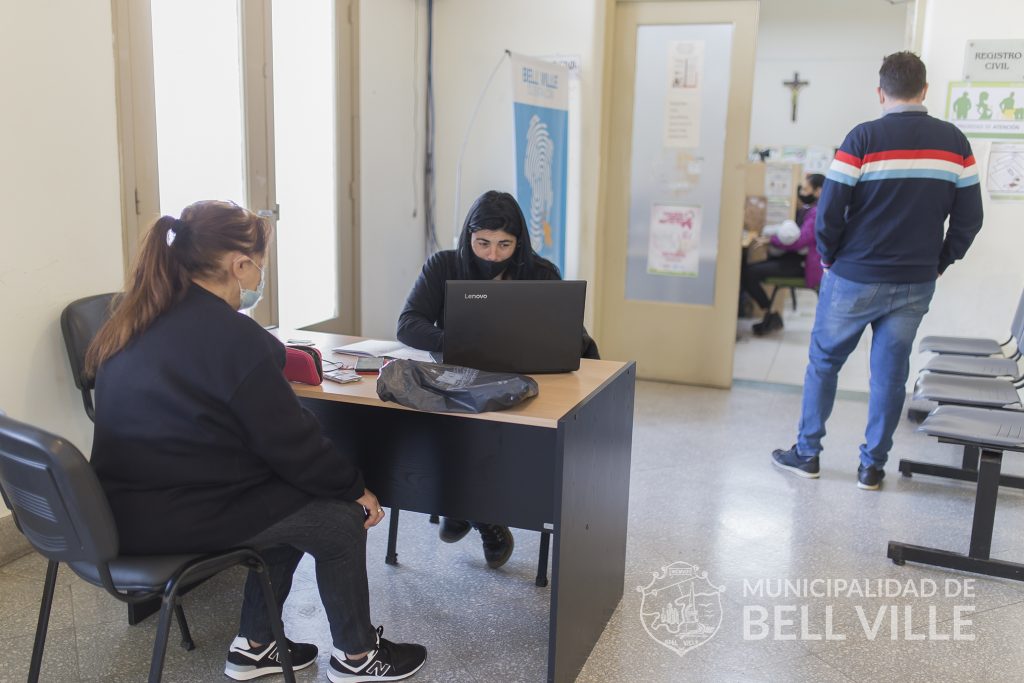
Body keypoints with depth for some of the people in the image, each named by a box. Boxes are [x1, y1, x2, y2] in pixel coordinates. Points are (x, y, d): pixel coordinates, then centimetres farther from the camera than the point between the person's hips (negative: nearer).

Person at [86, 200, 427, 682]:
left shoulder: (138, 323, 7)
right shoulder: (231, 335, -19)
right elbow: (291, 441, -15)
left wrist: (272, 361, 26)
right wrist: (354, 487, -1)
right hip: (174, 519, -9)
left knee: (294, 501, 22)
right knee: (341, 518, 5)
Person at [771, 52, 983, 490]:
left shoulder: (863, 139, -10)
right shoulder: (954, 142, 3)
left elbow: (829, 210, -12)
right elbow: (969, 217, 4)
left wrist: (829, 258, 3)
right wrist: (939, 263, 14)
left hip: (855, 278, -3)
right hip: (916, 284, 3)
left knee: (823, 362, 12)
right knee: (890, 372, 11)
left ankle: (806, 453, 20)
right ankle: (873, 466, 18)